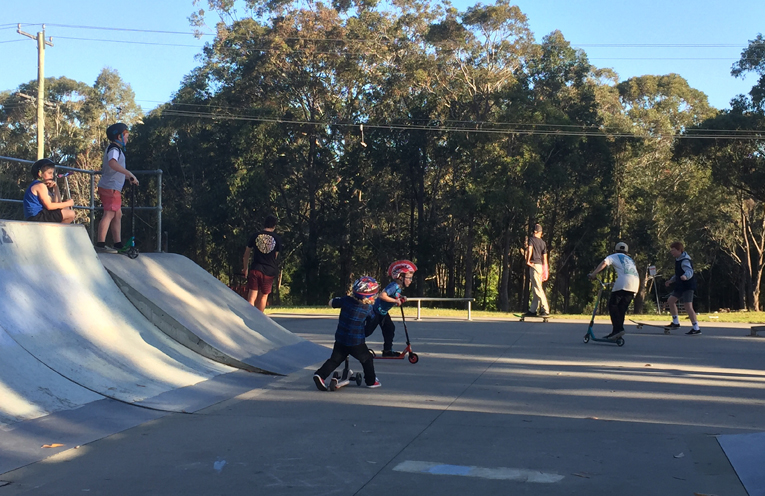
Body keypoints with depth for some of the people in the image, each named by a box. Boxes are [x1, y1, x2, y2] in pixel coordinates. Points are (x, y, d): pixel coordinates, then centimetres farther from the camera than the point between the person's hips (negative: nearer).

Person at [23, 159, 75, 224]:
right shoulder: (40, 185, -11)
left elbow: (57, 202, 14)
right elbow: (49, 206, -19)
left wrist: (55, 187, 6)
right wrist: (67, 203, -12)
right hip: (38, 217, -11)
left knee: (66, 209, 27)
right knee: (71, 214, -16)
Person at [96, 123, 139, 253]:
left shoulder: (116, 149, 21)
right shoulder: (114, 149, -12)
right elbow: (112, 163, -34)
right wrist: (129, 174, -39)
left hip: (114, 188, 11)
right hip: (110, 187, -11)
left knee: (117, 214, 11)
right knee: (109, 214, -13)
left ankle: (118, 244, 14)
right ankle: (100, 244, -16)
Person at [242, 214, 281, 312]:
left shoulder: (255, 236, 3)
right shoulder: (277, 238, 1)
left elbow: (247, 253, 10)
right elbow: (275, 256, 10)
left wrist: (245, 268, 24)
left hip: (255, 269, -1)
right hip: (269, 271, 1)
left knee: (251, 297, -5)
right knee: (263, 296, 16)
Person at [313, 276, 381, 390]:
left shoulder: (346, 300, -7)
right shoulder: (368, 308, -13)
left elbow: (331, 303, 5)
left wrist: (340, 301, 21)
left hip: (340, 339, 3)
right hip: (356, 342, -3)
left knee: (335, 359, 12)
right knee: (367, 359, 17)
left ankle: (320, 375, -4)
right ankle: (371, 381, 26)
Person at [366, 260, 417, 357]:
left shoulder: (399, 287, 3)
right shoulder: (394, 286, -27)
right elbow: (382, 295, -37)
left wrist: (401, 299, -2)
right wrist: (395, 300, -30)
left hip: (383, 312, 10)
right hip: (376, 311, -10)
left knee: (390, 329, 8)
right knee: (367, 331, -2)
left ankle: (387, 350, 16)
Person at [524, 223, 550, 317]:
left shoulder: (531, 239, -3)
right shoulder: (543, 243, 15)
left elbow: (530, 249, -22)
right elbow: (545, 258, 12)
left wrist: (527, 261, -12)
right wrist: (546, 272, 13)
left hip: (534, 265, -7)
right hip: (541, 266, 7)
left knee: (538, 289, -9)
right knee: (536, 289, 13)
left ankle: (545, 310, -14)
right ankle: (532, 310, 18)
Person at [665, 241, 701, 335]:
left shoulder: (685, 261, -18)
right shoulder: (678, 259, 13)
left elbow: (689, 272, -35)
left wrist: (685, 276, -56)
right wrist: (670, 281, 31)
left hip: (688, 286, -10)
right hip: (680, 286, 10)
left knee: (688, 307, -15)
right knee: (670, 301, 14)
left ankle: (696, 329, -13)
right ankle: (676, 323, 23)